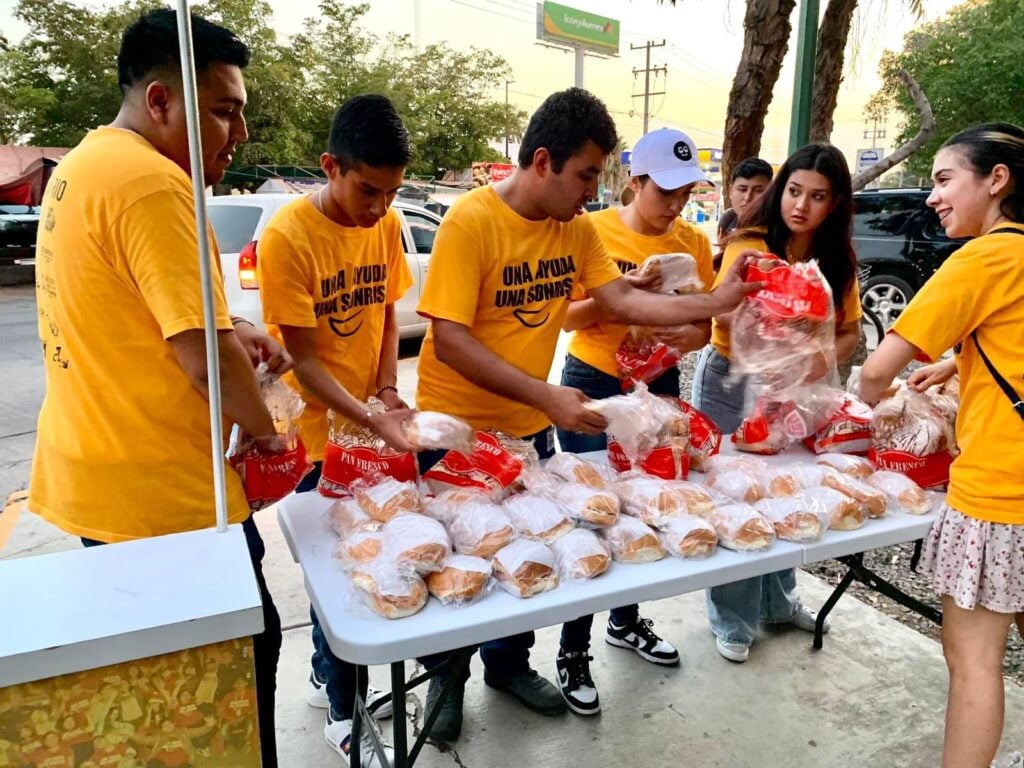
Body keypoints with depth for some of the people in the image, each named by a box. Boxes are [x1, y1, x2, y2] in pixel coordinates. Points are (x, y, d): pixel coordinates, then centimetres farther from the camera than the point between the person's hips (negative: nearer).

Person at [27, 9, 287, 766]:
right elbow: (200, 352, -24)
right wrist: (266, 432, -7)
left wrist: (231, 333, 8)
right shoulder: (151, 181, -21)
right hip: (159, 487, -10)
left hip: (98, 471, 10)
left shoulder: (81, 167, 12)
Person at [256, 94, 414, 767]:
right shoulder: (287, 238, -19)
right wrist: (371, 420, -27)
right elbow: (302, 359, -18)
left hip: (374, 424, 5)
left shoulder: (387, 224, -1)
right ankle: (343, 713, 25)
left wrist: (388, 390, -5)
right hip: (320, 432, -5)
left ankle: (327, 677, 37)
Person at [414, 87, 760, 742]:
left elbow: (623, 301, 0)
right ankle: (447, 675, 36)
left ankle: (509, 663, 41)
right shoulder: (471, 221, -21)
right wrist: (548, 396, -30)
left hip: (529, 427, 6)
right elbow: (450, 341, -25)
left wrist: (714, 303, -8)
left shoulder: (577, 228, -1)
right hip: (457, 429, -5)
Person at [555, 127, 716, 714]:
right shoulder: (594, 230, -10)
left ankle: (627, 621, 37)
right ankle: (573, 652, 13)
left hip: (660, 386, 5)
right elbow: (567, 317, -10)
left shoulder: (693, 242, 2)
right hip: (594, 386, -4)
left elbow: (704, 320, 6)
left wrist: (695, 336, -17)